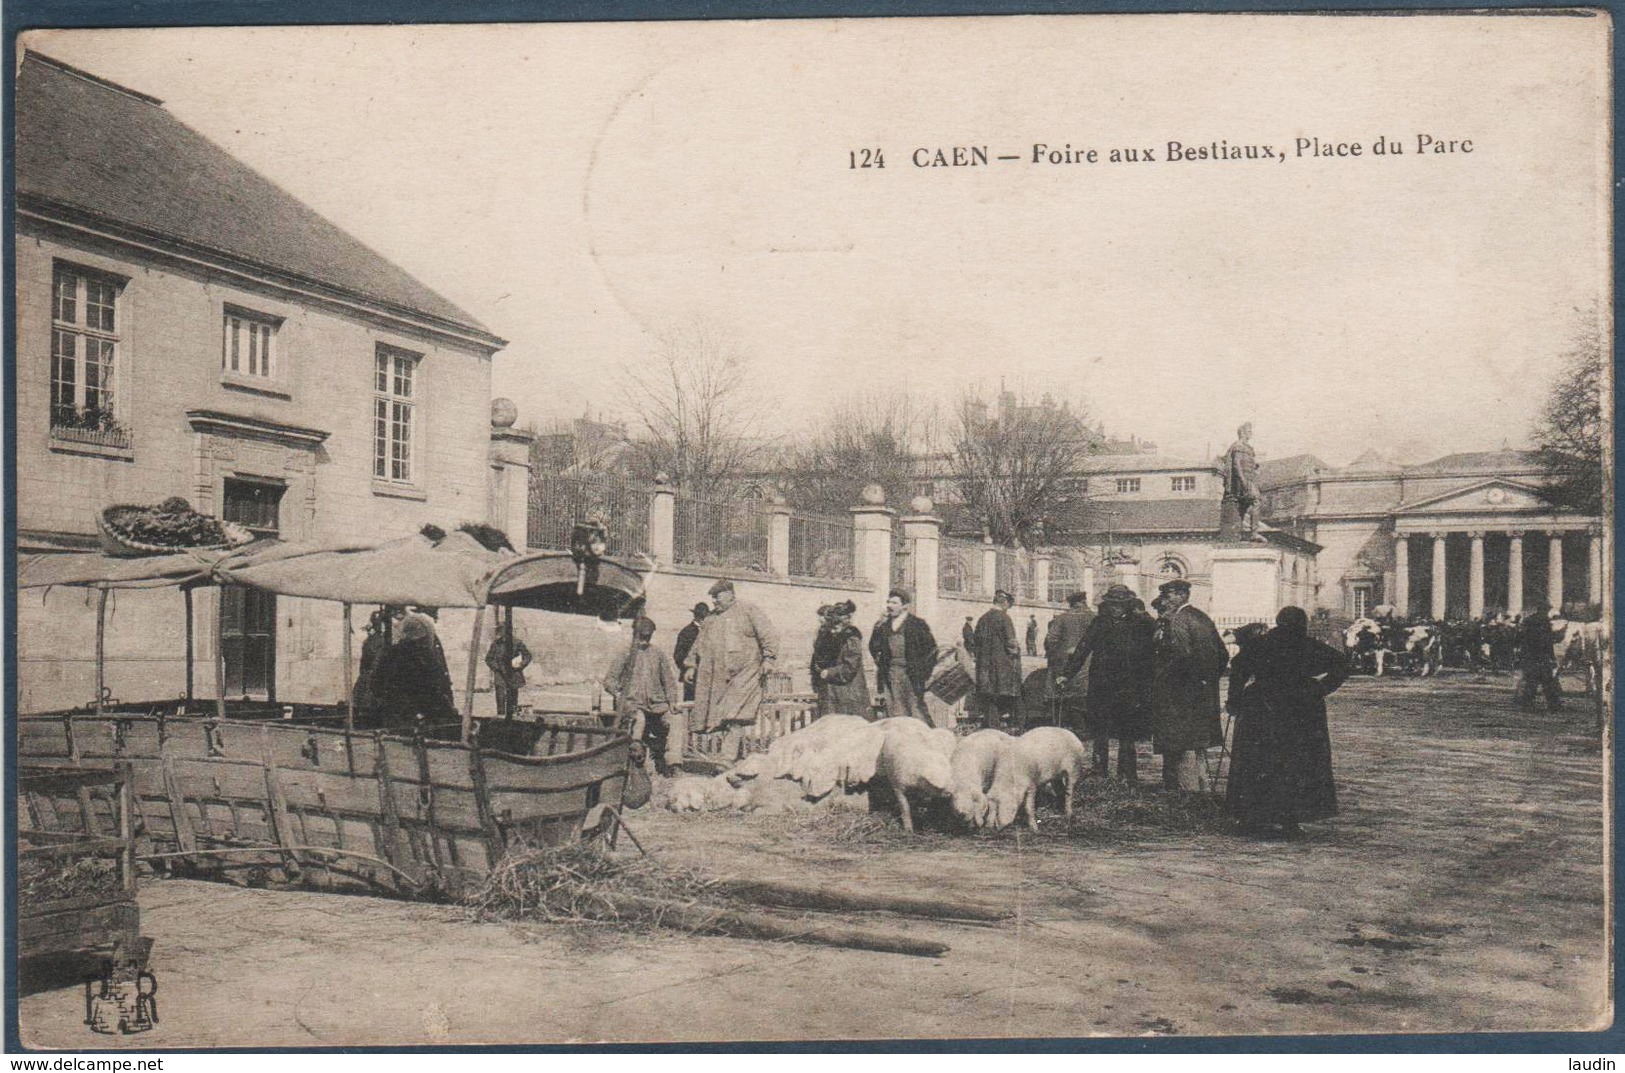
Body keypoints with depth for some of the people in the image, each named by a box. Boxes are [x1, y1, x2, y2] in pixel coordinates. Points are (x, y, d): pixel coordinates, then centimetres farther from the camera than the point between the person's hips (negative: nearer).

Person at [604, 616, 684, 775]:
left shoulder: (658, 655, 17)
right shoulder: (625, 656, 10)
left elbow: (669, 681, 16)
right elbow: (609, 680, 7)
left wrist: (672, 702, 0)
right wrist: (619, 694, -13)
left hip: (657, 703, 3)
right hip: (632, 703, -2)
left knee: (677, 719, -26)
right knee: (639, 719, -39)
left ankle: (673, 761, -31)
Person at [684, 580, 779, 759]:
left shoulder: (748, 611, 2)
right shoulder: (711, 619, 20)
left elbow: (769, 635, -4)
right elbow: (699, 644, 27)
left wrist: (768, 659, -13)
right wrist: (691, 664, 20)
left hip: (744, 674, -6)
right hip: (718, 676, 6)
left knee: (733, 718, -16)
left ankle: (729, 757, -19)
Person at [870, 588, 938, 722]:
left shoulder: (917, 624, 3)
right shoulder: (882, 626, 14)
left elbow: (931, 648, 2)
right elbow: (873, 649, 10)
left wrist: (924, 670, -3)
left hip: (911, 674, -4)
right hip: (890, 674, 4)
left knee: (916, 711, -8)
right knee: (895, 712, 0)